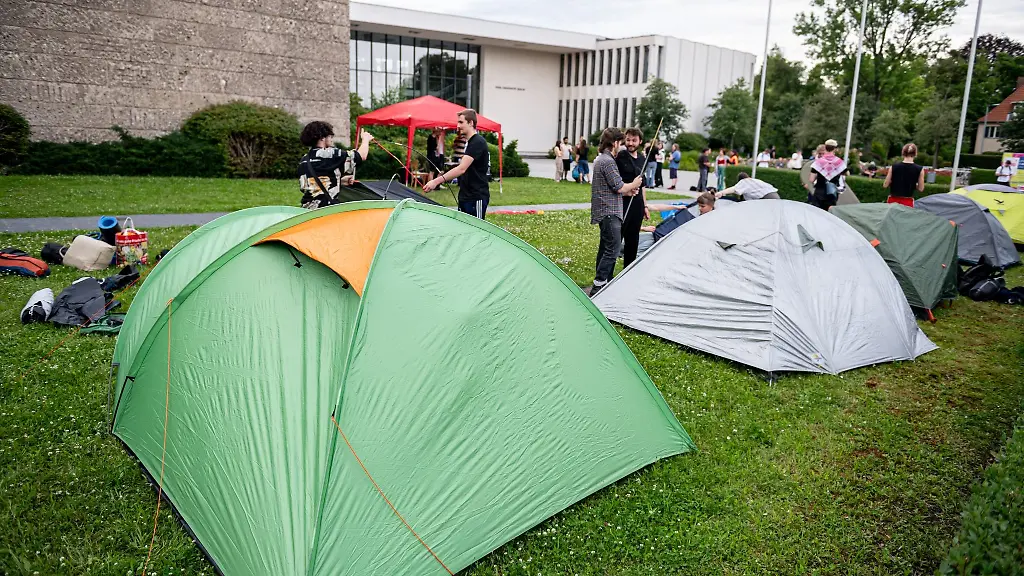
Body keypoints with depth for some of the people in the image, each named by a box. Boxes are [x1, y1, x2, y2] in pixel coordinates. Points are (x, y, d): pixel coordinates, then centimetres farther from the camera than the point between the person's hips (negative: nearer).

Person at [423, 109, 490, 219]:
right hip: (465, 196, 10)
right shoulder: (469, 142, 17)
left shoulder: (478, 142, -15)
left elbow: (462, 168, -26)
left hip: (476, 197, -10)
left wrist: (436, 181, -30)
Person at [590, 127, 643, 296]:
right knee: (612, 250, -10)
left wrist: (626, 192, 17)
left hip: (603, 211, 11)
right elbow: (619, 187, -18)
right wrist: (633, 184, 1)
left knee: (605, 248, 15)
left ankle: (603, 282, 21)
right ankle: (598, 285, -11)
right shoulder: (608, 161, -16)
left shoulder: (599, 159, 17)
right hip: (610, 212, -11)